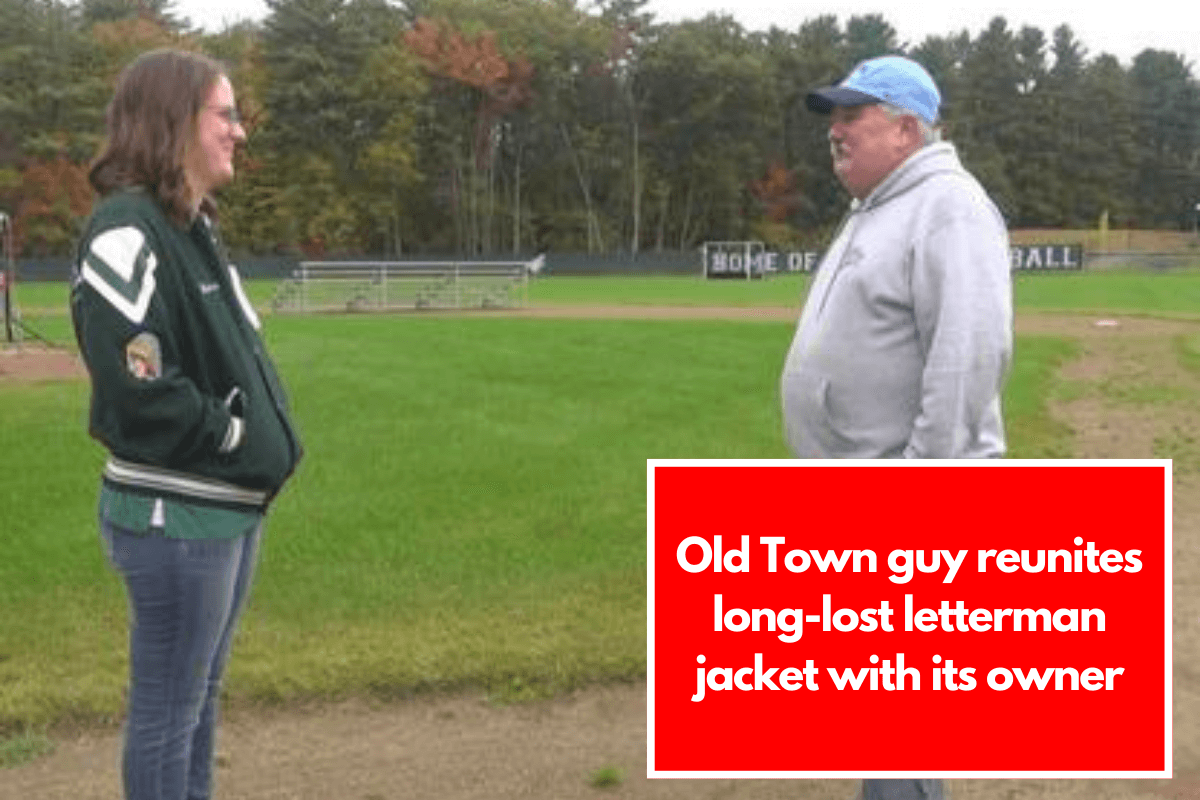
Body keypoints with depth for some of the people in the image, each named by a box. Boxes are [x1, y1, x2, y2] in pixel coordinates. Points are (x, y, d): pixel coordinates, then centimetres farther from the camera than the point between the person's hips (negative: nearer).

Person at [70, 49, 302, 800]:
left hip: (227, 504, 9)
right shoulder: (126, 231, -17)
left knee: (201, 695, 20)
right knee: (168, 710, 5)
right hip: (176, 515, -9)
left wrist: (267, 442, 0)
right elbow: (139, 390, -24)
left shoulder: (195, 226, 12)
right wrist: (241, 446, -13)